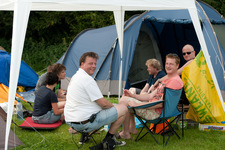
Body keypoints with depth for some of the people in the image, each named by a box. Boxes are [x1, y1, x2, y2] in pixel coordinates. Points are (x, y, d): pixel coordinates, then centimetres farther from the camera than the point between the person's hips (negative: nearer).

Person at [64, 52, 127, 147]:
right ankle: (108, 139, 9)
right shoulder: (87, 79, -18)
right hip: (85, 123, -10)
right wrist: (113, 106, 5)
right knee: (123, 108, 0)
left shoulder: (75, 77, 14)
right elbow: (103, 103, -17)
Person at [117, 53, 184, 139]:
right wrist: (133, 95, 5)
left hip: (156, 112, -11)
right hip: (152, 107, 11)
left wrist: (139, 104, -21)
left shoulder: (175, 81, -15)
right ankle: (133, 128, 15)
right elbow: (151, 96, 18)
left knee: (124, 101, -15)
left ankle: (125, 133, -7)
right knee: (126, 98, 20)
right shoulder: (166, 80, 20)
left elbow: (161, 103, -21)